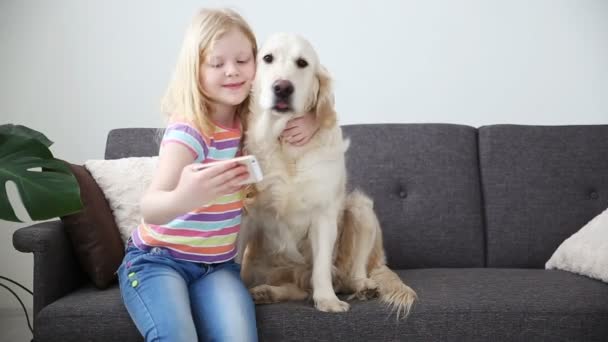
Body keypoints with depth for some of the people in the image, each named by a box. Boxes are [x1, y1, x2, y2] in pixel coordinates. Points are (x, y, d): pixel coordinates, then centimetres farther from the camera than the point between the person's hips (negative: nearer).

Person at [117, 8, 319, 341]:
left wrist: (311, 120, -9)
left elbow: (300, 107, 16)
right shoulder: (188, 130, -22)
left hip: (218, 264, 5)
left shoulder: (251, 120, -3)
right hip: (157, 259, -4)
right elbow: (149, 208, -36)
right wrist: (183, 198, -59)